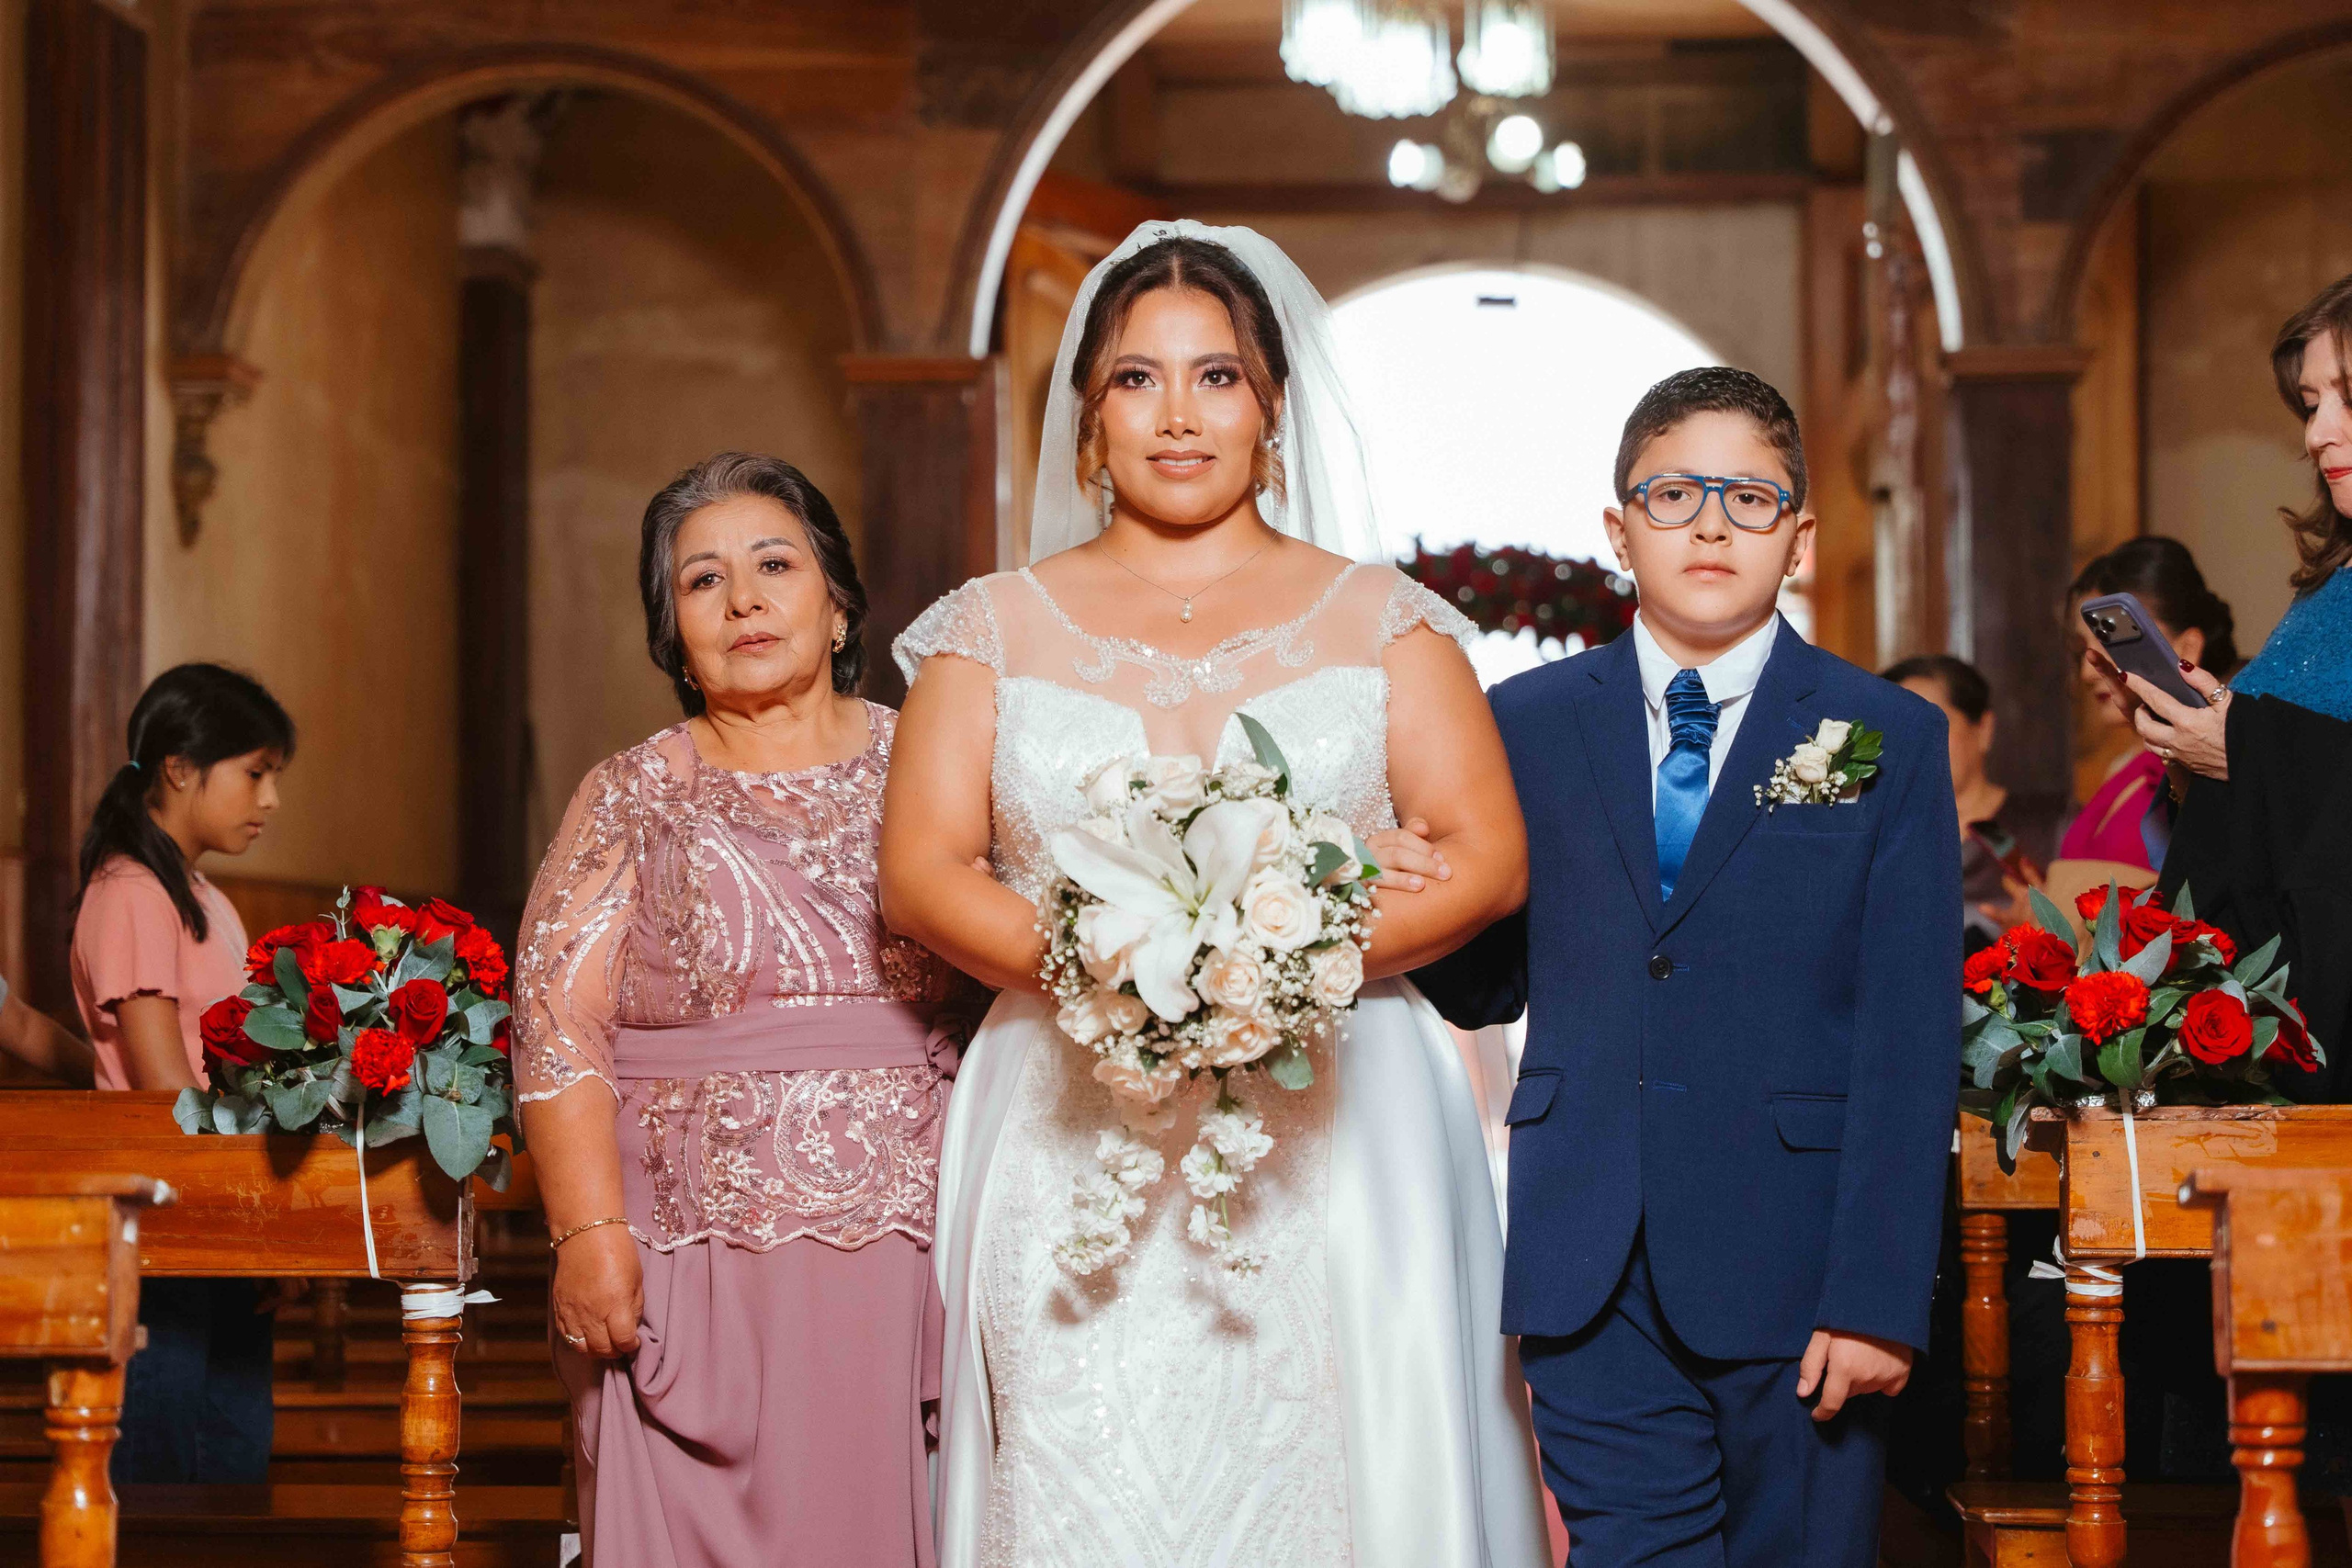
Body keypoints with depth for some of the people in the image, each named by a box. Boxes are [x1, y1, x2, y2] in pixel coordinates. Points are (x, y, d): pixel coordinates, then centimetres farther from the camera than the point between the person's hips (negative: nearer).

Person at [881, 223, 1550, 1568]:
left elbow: (1489, 857, 1)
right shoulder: (997, 630, 12)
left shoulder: (1377, 617, 10)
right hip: (1074, 1150, 0)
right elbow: (922, 873, 3)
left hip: (1332, 1148, 0)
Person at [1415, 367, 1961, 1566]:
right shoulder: (1526, 726, 8)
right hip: (1592, 1278, 1)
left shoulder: (1889, 741, 2)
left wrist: (1878, 1294, -11)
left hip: (1795, 1260, -1)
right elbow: (1484, 987, 11)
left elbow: (1910, 1041, -4)